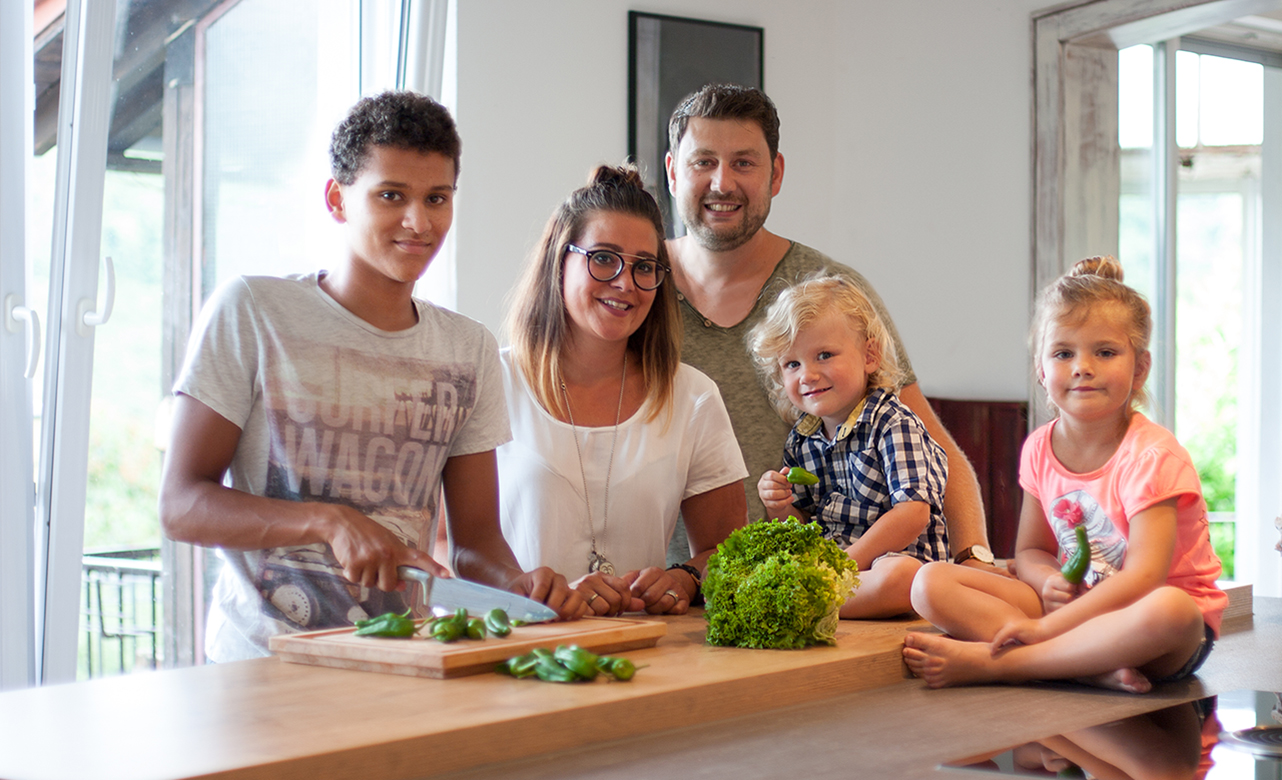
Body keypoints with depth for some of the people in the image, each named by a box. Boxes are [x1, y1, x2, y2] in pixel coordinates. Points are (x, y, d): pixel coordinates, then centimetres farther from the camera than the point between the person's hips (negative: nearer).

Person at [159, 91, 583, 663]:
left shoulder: (470, 350, 13)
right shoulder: (250, 311, 1)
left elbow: (476, 537, 13)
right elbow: (181, 504, -3)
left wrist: (518, 585, -10)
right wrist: (330, 520, -17)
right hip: (262, 664, -3)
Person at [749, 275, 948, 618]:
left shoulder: (893, 424, -9)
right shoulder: (800, 440, 9)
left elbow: (914, 514, -20)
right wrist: (781, 510, -8)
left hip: (896, 557, -5)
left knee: (897, 577, -42)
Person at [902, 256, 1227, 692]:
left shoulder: (1152, 455, -16)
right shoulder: (1039, 449, 3)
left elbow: (1143, 577, -24)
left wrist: (1045, 626, -27)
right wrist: (1050, 582, -13)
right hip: (1072, 605, 5)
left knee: (1168, 610, -43)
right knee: (930, 583, -12)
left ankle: (987, 663, -32)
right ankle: (1092, 667, -27)